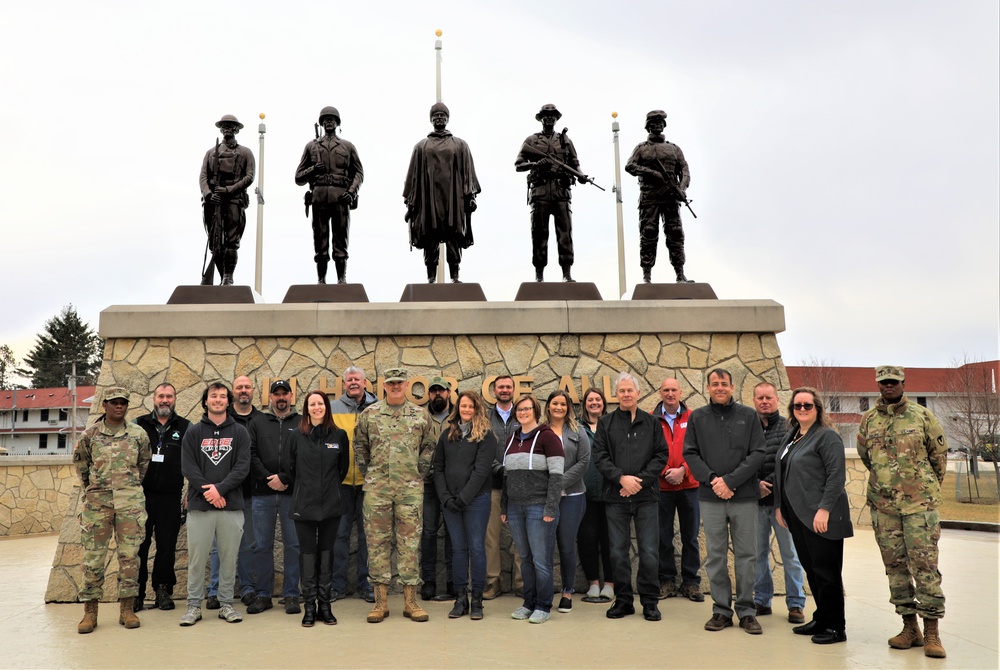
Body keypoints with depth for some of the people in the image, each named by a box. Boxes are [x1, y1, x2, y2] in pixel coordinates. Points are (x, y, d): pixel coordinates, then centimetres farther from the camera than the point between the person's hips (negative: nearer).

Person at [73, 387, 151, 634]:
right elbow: (80, 462, 15)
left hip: (130, 502, 0)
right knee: (93, 556, 3)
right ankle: (90, 611, 12)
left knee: (129, 554, 2)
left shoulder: (138, 434, 4)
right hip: (97, 502, 0)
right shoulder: (90, 434, 2)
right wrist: (90, 489, 16)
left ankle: (127, 608, 10)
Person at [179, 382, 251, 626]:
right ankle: (194, 606, 16)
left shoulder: (239, 432, 7)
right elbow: (188, 467, -2)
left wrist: (220, 488, -15)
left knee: (229, 558, 7)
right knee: (197, 558, 5)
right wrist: (208, 491, -13)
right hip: (199, 505, 0)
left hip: (231, 505, 0)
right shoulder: (193, 432, 7)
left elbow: (243, 466, -3)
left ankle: (226, 604, 18)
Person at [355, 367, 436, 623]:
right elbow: (360, 446, 13)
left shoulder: (421, 415, 6)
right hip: (377, 488, 0)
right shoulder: (369, 414, 6)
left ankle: (410, 600, 11)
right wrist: (367, 474, 7)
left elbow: (428, 446, 13)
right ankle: (380, 600, 11)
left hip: (410, 488, 0)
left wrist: (419, 474, 6)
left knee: (410, 542, 3)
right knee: (377, 542, 3)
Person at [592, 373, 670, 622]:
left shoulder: (651, 422, 7)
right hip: (616, 498, 1)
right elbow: (600, 457, 0)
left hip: (646, 496, 0)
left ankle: (649, 601, 14)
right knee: (618, 551, 6)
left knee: (649, 552, 0)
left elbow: (661, 455, 2)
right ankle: (623, 600, 19)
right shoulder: (605, 423, 7)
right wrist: (621, 478, -13)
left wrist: (640, 480, -9)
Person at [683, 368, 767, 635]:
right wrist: (712, 479, -12)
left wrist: (730, 481, -12)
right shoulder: (697, 418, 7)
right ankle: (721, 609, 16)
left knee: (746, 555, 5)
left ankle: (746, 610, 16)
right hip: (710, 498, 1)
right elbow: (690, 454, 3)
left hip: (744, 497, -1)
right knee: (715, 556, 6)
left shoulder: (748, 416, 3)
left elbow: (758, 453, -3)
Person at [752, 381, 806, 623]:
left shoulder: (789, 428, 1)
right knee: (758, 554, 9)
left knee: (791, 555, 4)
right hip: (755, 502, 2)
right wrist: (755, 484, -9)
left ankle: (796, 604, 14)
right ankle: (762, 600, 21)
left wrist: (769, 483, -12)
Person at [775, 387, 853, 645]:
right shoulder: (790, 437, 16)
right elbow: (781, 473, 20)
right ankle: (821, 619, 26)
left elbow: (837, 476, -16)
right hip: (797, 516, 8)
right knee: (810, 569, 14)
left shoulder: (827, 436, -9)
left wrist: (824, 509, -21)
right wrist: (779, 505, 16)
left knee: (826, 571, -1)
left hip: (820, 517, -8)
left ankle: (835, 627, 11)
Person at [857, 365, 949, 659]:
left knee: (924, 563, -5)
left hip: (920, 503, -3)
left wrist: (928, 488, 13)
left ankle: (932, 631, 1)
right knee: (895, 565, 7)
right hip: (882, 504, 3)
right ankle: (910, 627, 16)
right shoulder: (868, 420, 6)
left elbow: (940, 453, 7)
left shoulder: (922, 415, -1)